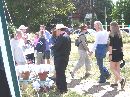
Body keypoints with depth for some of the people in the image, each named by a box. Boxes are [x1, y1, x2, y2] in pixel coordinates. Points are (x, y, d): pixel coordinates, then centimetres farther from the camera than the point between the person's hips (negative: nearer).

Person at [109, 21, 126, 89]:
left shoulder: (111, 34, -12)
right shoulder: (119, 35, 11)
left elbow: (111, 45, -16)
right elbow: (121, 45, 14)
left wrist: (110, 54, -16)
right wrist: (121, 52, 18)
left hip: (114, 52, -8)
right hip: (119, 52, 8)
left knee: (112, 68, -2)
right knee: (117, 68, 12)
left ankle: (121, 79, -14)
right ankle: (116, 82, 17)